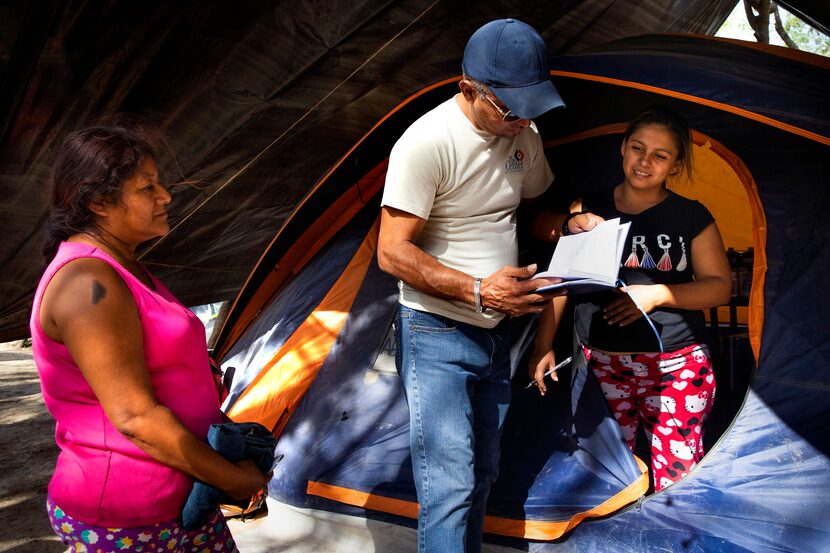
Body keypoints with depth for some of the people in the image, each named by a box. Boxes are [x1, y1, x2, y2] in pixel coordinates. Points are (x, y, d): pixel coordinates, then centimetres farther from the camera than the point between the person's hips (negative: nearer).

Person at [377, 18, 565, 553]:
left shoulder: (523, 136, 1)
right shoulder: (427, 142, -22)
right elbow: (392, 253, -21)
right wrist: (478, 291, -29)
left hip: (496, 333, 7)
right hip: (437, 334, -7)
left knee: (483, 473, 19)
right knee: (451, 484, -8)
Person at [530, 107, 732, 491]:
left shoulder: (692, 217, 2)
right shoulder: (587, 211, 4)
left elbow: (719, 286, 3)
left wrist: (656, 294, -14)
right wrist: (543, 347, 2)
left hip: (675, 368, -1)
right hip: (602, 365, 1)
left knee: (676, 476, 2)